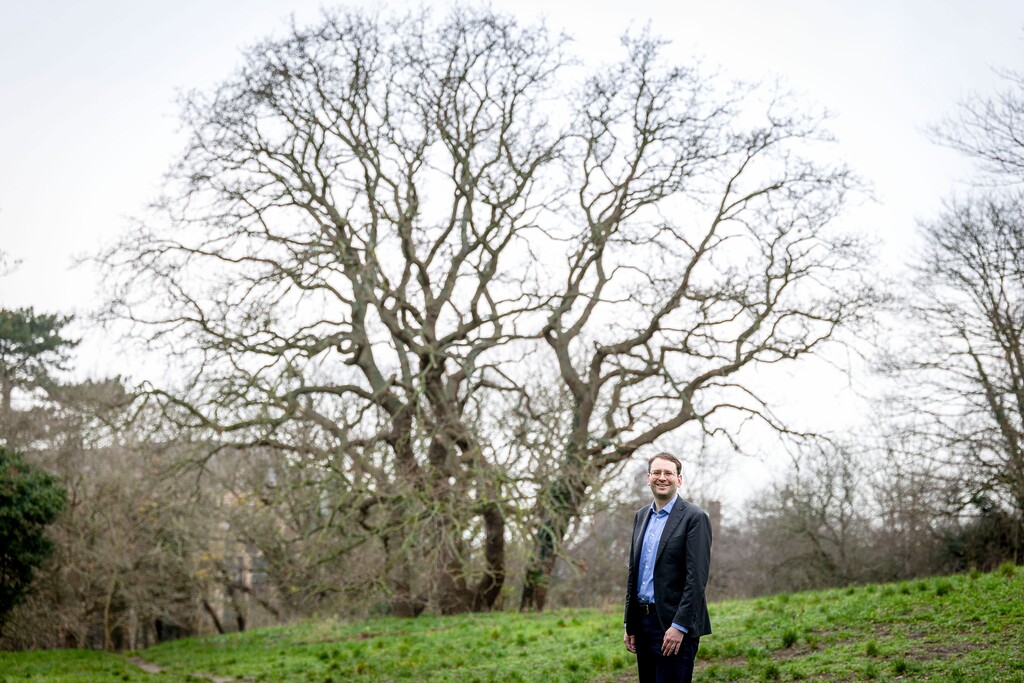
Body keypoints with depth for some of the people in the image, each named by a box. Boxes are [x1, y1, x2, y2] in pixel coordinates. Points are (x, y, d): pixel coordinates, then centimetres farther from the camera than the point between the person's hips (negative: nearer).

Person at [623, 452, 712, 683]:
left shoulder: (694, 517, -8)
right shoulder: (641, 516, 14)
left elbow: (697, 578, -14)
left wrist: (679, 626, -18)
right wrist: (629, 624, 13)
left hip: (675, 626, -7)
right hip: (643, 622, 7)